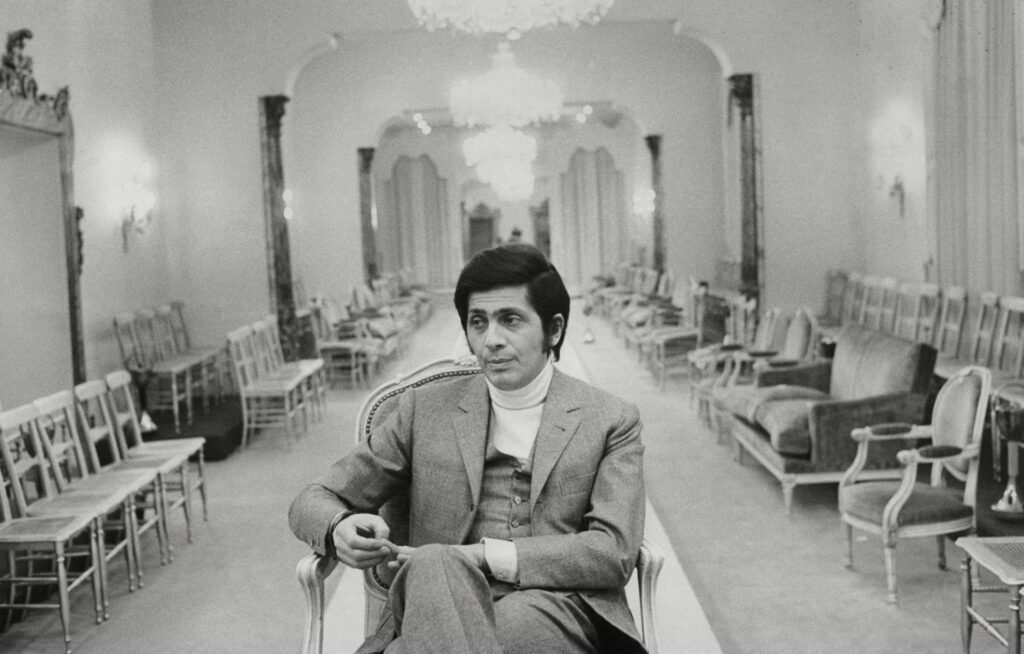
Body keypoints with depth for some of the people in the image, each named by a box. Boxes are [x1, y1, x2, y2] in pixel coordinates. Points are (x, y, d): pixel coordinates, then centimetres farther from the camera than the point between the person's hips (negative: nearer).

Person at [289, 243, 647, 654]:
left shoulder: (612, 422, 11)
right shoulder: (425, 409, 16)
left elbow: (614, 552, -1)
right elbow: (312, 502, 17)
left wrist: (480, 556, -12)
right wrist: (341, 530, -10)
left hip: (557, 615, -2)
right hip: (439, 609, 2)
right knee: (435, 567, -36)